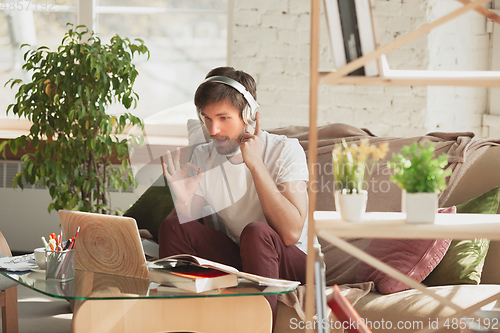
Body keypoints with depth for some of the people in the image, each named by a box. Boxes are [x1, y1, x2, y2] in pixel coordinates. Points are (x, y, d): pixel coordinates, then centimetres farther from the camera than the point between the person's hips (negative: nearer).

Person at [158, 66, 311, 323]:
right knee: (172, 227, -13)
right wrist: (183, 200, -22)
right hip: (237, 260, 5)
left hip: (291, 266, -4)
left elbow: (291, 233, -28)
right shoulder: (203, 157, -1)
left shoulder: (285, 150, -15)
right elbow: (182, 230, 0)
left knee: (256, 232, -33)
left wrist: (255, 164, -28)